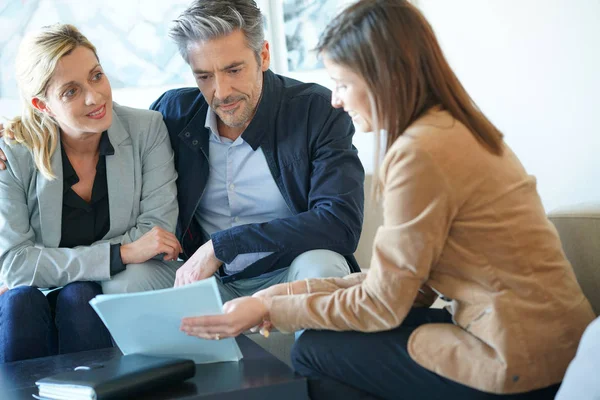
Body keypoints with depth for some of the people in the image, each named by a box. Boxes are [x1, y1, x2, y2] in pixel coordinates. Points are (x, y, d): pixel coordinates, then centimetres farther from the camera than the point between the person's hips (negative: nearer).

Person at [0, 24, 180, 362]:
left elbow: (158, 231, -11)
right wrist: (121, 253, -22)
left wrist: (52, 267, -16)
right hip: (38, 298, 1)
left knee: (78, 297, -30)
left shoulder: (148, 129, -5)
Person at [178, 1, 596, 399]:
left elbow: (383, 306, -13)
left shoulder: (420, 153, -20)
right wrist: (295, 291, 7)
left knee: (313, 352, 1)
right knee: (337, 337, 16)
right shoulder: (458, 128, 9)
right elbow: (407, 280, 8)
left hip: (516, 363, -9)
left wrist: (270, 309, -2)